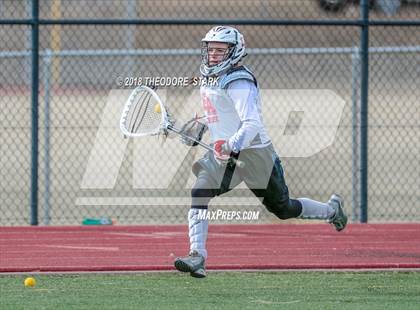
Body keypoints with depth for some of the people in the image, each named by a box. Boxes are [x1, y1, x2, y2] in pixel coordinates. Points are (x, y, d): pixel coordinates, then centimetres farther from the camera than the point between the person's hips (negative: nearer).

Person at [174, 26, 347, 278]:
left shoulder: (240, 82, -21)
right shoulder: (210, 78, 7)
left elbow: (252, 124, -32)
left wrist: (235, 143, -48)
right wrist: (201, 125, 15)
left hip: (255, 153, -7)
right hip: (223, 154, 7)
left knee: (283, 209, 8)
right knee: (198, 194, -17)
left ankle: (331, 210, 36)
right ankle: (197, 257, -20)